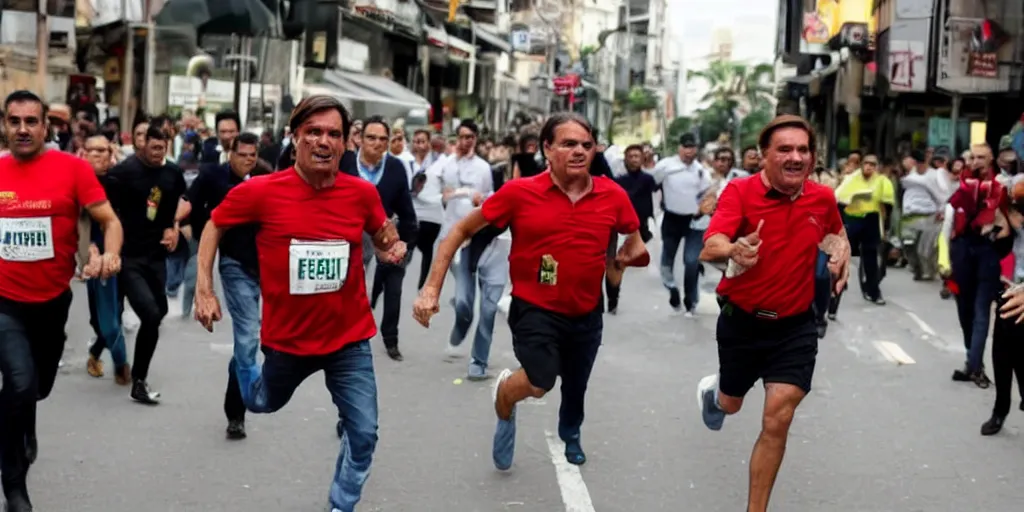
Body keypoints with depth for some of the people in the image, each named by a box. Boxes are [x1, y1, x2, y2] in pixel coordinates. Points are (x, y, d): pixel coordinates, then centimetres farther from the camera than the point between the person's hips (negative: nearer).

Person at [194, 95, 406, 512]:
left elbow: (383, 234, 10)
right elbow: (214, 226, 1)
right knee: (264, 403, 27)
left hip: (349, 338, 1)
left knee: (364, 433, 1)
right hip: (288, 336, 0)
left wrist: (394, 248, -13)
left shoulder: (362, 193, -12)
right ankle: (242, 366, 62)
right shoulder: (261, 191, -17)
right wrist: (204, 290, -4)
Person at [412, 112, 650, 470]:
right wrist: (432, 288, -13)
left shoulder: (613, 196, -10)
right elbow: (461, 230, -8)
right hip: (535, 308, -4)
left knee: (576, 385, 22)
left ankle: (570, 435, 59)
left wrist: (631, 253, -10)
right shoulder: (519, 192, -16)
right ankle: (503, 404, 16)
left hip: (586, 312, 4)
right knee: (539, 382, -23)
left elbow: (634, 240, 12)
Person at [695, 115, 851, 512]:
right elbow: (709, 248, -34)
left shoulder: (823, 198, -5)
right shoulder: (740, 191, -18)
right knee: (731, 404, 22)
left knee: (778, 419, -9)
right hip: (741, 321, -1)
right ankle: (712, 391, 62)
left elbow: (836, 233, 20)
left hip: (794, 326, 1)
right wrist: (733, 251, -56)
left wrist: (842, 251, -1)